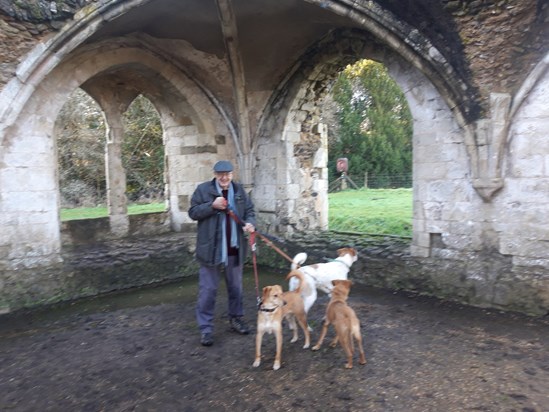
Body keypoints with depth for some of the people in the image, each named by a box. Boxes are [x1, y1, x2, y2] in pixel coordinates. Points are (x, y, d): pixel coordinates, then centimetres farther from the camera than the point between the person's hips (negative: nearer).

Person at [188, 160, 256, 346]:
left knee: (236, 287, 17)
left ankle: (236, 318, 36)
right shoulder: (203, 189, -5)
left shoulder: (239, 190, 6)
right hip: (211, 249, -4)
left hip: (235, 249, 4)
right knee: (208, 290, 3)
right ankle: (206, 328, 14)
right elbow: (193, 212, -6)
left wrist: (250, 223, -12)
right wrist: (212, 206, -21)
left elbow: (249, 210, 10)